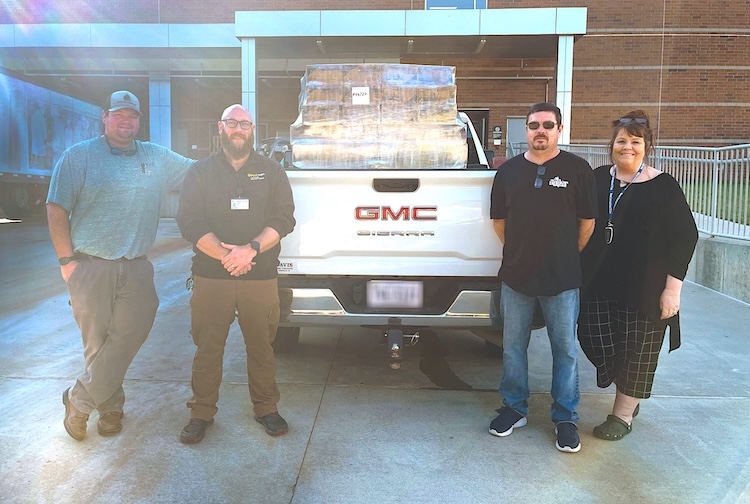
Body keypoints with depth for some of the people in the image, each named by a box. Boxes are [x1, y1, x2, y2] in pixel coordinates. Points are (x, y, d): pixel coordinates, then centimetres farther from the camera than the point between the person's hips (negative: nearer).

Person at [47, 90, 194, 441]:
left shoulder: (159, 158, 12)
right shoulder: (79, 156, 2)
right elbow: (56, 208, 0)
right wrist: (66, 259, -6)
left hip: (136, 268, 3)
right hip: (90, 266, -2)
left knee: (126, 339, -3)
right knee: (97, 343, 5)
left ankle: (79, 400, 14)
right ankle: (111, 406, 23)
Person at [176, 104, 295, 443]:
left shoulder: (271, 172, 10)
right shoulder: (201, 171, 9)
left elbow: (284, 219, 0)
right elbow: (189, 222, -2)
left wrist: (251, 249, -15)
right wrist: (225, 255, -14)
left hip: (261, 277, 0)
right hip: (210, 277, 0)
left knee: (261, 346, 7)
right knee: (207, 347, 5)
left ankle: (266, 408, 23)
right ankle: (202, 413, 20)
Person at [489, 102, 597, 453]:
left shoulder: (577, 169, -1)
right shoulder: (508, 170, 6)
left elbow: (587, 222, 4)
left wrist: (568, 255, 8)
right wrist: (519, 251, 10)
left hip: (562, 279, -2)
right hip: (515, 276, 3)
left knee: (565, 349, 7)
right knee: (513, 347, 11)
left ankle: (565, 418, 23)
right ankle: (515, 408, 28)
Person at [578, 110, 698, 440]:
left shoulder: (662, 187, -5)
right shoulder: (599, 178, 7)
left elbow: (685, 236, -6)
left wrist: (672, 288, -12)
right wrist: (582, 272, 9)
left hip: (644, 288, -4)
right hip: (599, 282, 4)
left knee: (638, 350, 5)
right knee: (596, 340, 6)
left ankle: (623, 414, 24)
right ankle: (630, 398, 32)